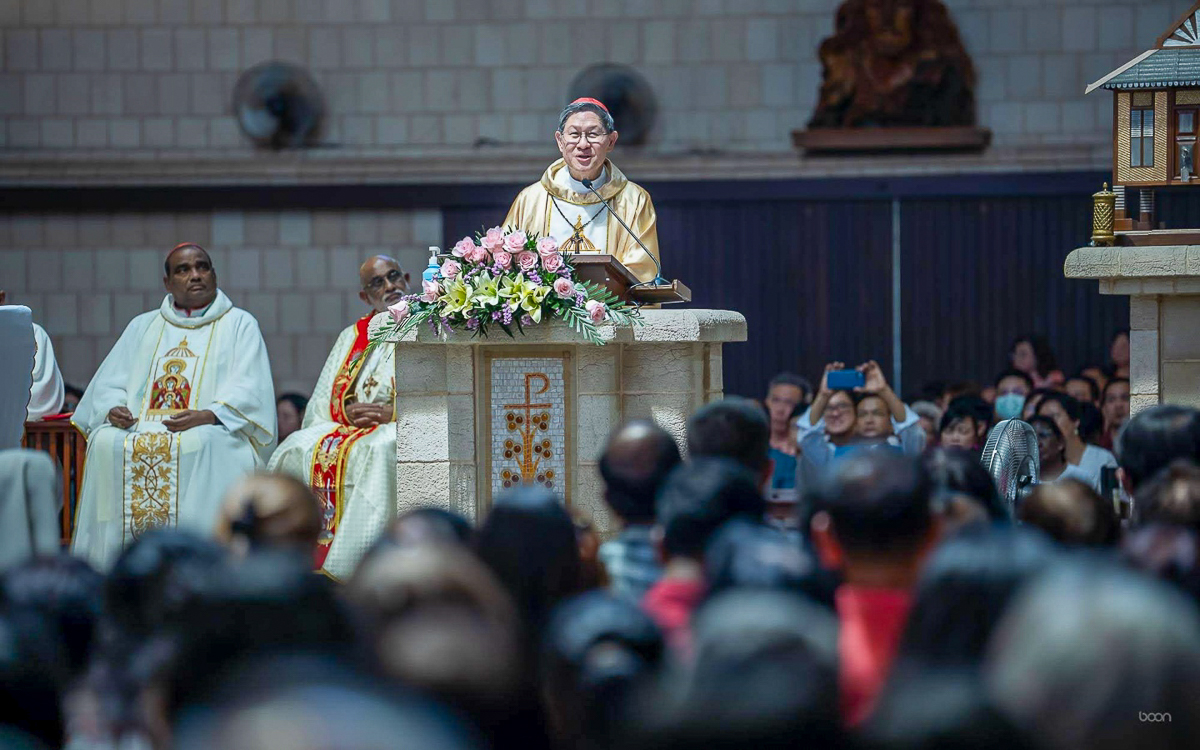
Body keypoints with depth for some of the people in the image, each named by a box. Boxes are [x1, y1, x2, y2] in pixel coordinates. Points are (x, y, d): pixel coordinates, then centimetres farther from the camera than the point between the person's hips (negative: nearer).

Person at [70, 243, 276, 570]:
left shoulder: (239, 324, 13)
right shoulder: (143, 326, 24)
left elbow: (248, 390, -1)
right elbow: (108, 383, 17)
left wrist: (208, 415, -20)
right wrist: (113, 409, -7)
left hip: (211, 430, -3)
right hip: (138, 426, 3)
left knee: (199, 444, -37)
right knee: (106, 443, -27)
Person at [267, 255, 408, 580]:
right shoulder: (352, 337, 24)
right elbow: (321, 404, 17)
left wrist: (392, 413, -15)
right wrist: (347, 410, -6)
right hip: (346, 427, 5)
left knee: (379, 450, -39)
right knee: (297, 449, -24)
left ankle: (341, 568, -46)